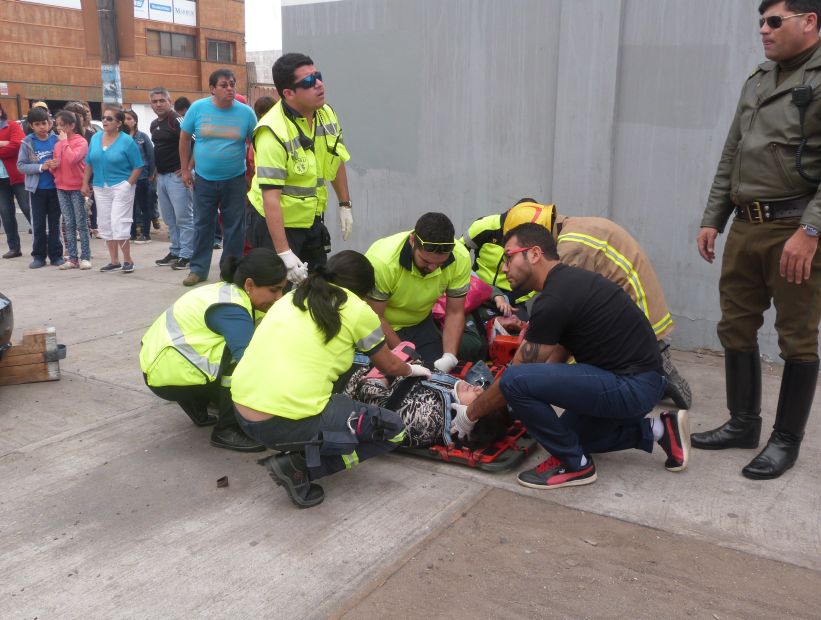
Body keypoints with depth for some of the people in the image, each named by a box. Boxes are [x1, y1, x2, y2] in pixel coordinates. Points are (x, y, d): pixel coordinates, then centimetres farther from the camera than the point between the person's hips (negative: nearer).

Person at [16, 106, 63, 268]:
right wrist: (41, 167, -18)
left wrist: (57, 164, -19)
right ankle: (39, 256, 15)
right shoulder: (27, 142, -3)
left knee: (54, 223, 8)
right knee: (38, 223, 7)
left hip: (54, 187, 0)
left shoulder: (56, 139, -1)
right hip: (37, 188, 0)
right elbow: (21, 165, -5)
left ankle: (55, 255, 16)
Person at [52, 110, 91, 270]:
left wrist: (65, 141, -15)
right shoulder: (58, 143, 11)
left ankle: (85, 257, 5)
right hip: (61, 187, 6)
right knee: (69, 224, 8)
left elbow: (72, 158, -24)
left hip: (77, 187, -6)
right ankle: (72, 258, 12)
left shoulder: (81, 141, -7)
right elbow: (55, 163, 19)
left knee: (81, 223, 0)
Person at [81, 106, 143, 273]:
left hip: (121, 187, -6)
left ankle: (127, 260, 3)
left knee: (119, 224, -10)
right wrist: (85, 183, 10)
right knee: (106, 225, 9)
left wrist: (127, 185, -14)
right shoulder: (95, 137, 7)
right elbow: (89, 163, 13)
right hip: (100, 188, 6)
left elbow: (138, 167, -8)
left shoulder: (127, 141, -9)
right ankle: (114, 261, 19)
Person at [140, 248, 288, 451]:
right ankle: (227, 430, -10)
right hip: (169, 377, -10)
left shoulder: (228, 291, 4)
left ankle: (199, 411, 15)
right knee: (242, 360, -23)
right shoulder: (230, 309, -24)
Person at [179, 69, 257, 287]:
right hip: (204, 179, 0)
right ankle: (198, 269, 17)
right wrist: (185, 170, 3)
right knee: (202, 225, 7)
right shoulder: (198, 108, -5)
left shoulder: (246, 112, -4)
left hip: (234, 180, 0)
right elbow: (184, 139, 5)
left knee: (234, 227, 7)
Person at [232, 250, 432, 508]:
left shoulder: (290, 298, 19)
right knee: (393, 430, 11)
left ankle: (302, 451, 11)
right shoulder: (356, 309, 2)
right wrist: (411, 369, 40)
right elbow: (390, 366, 16)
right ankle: (300, 467, -1)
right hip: (290, 424, -8)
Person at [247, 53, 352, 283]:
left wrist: (344, 204, 14)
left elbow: (336, 162, 12)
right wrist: (284, 253, -33)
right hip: (277, 221, -6)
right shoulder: (273, 132, -27)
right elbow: (270, 197, -30)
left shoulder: (327, 114, -5)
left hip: (312, 218, 7)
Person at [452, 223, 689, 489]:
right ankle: (656, 430, 21)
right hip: (640, 380, 10)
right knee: (570, 434, 28)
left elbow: (515, 376, -13)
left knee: (515, 381, -22)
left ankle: (574, 464, -3)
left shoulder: (554, 300, -19)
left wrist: (471, 413, -1)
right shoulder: (569, 280, 10)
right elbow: (559, 353, 20)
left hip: (631, 387, -10)